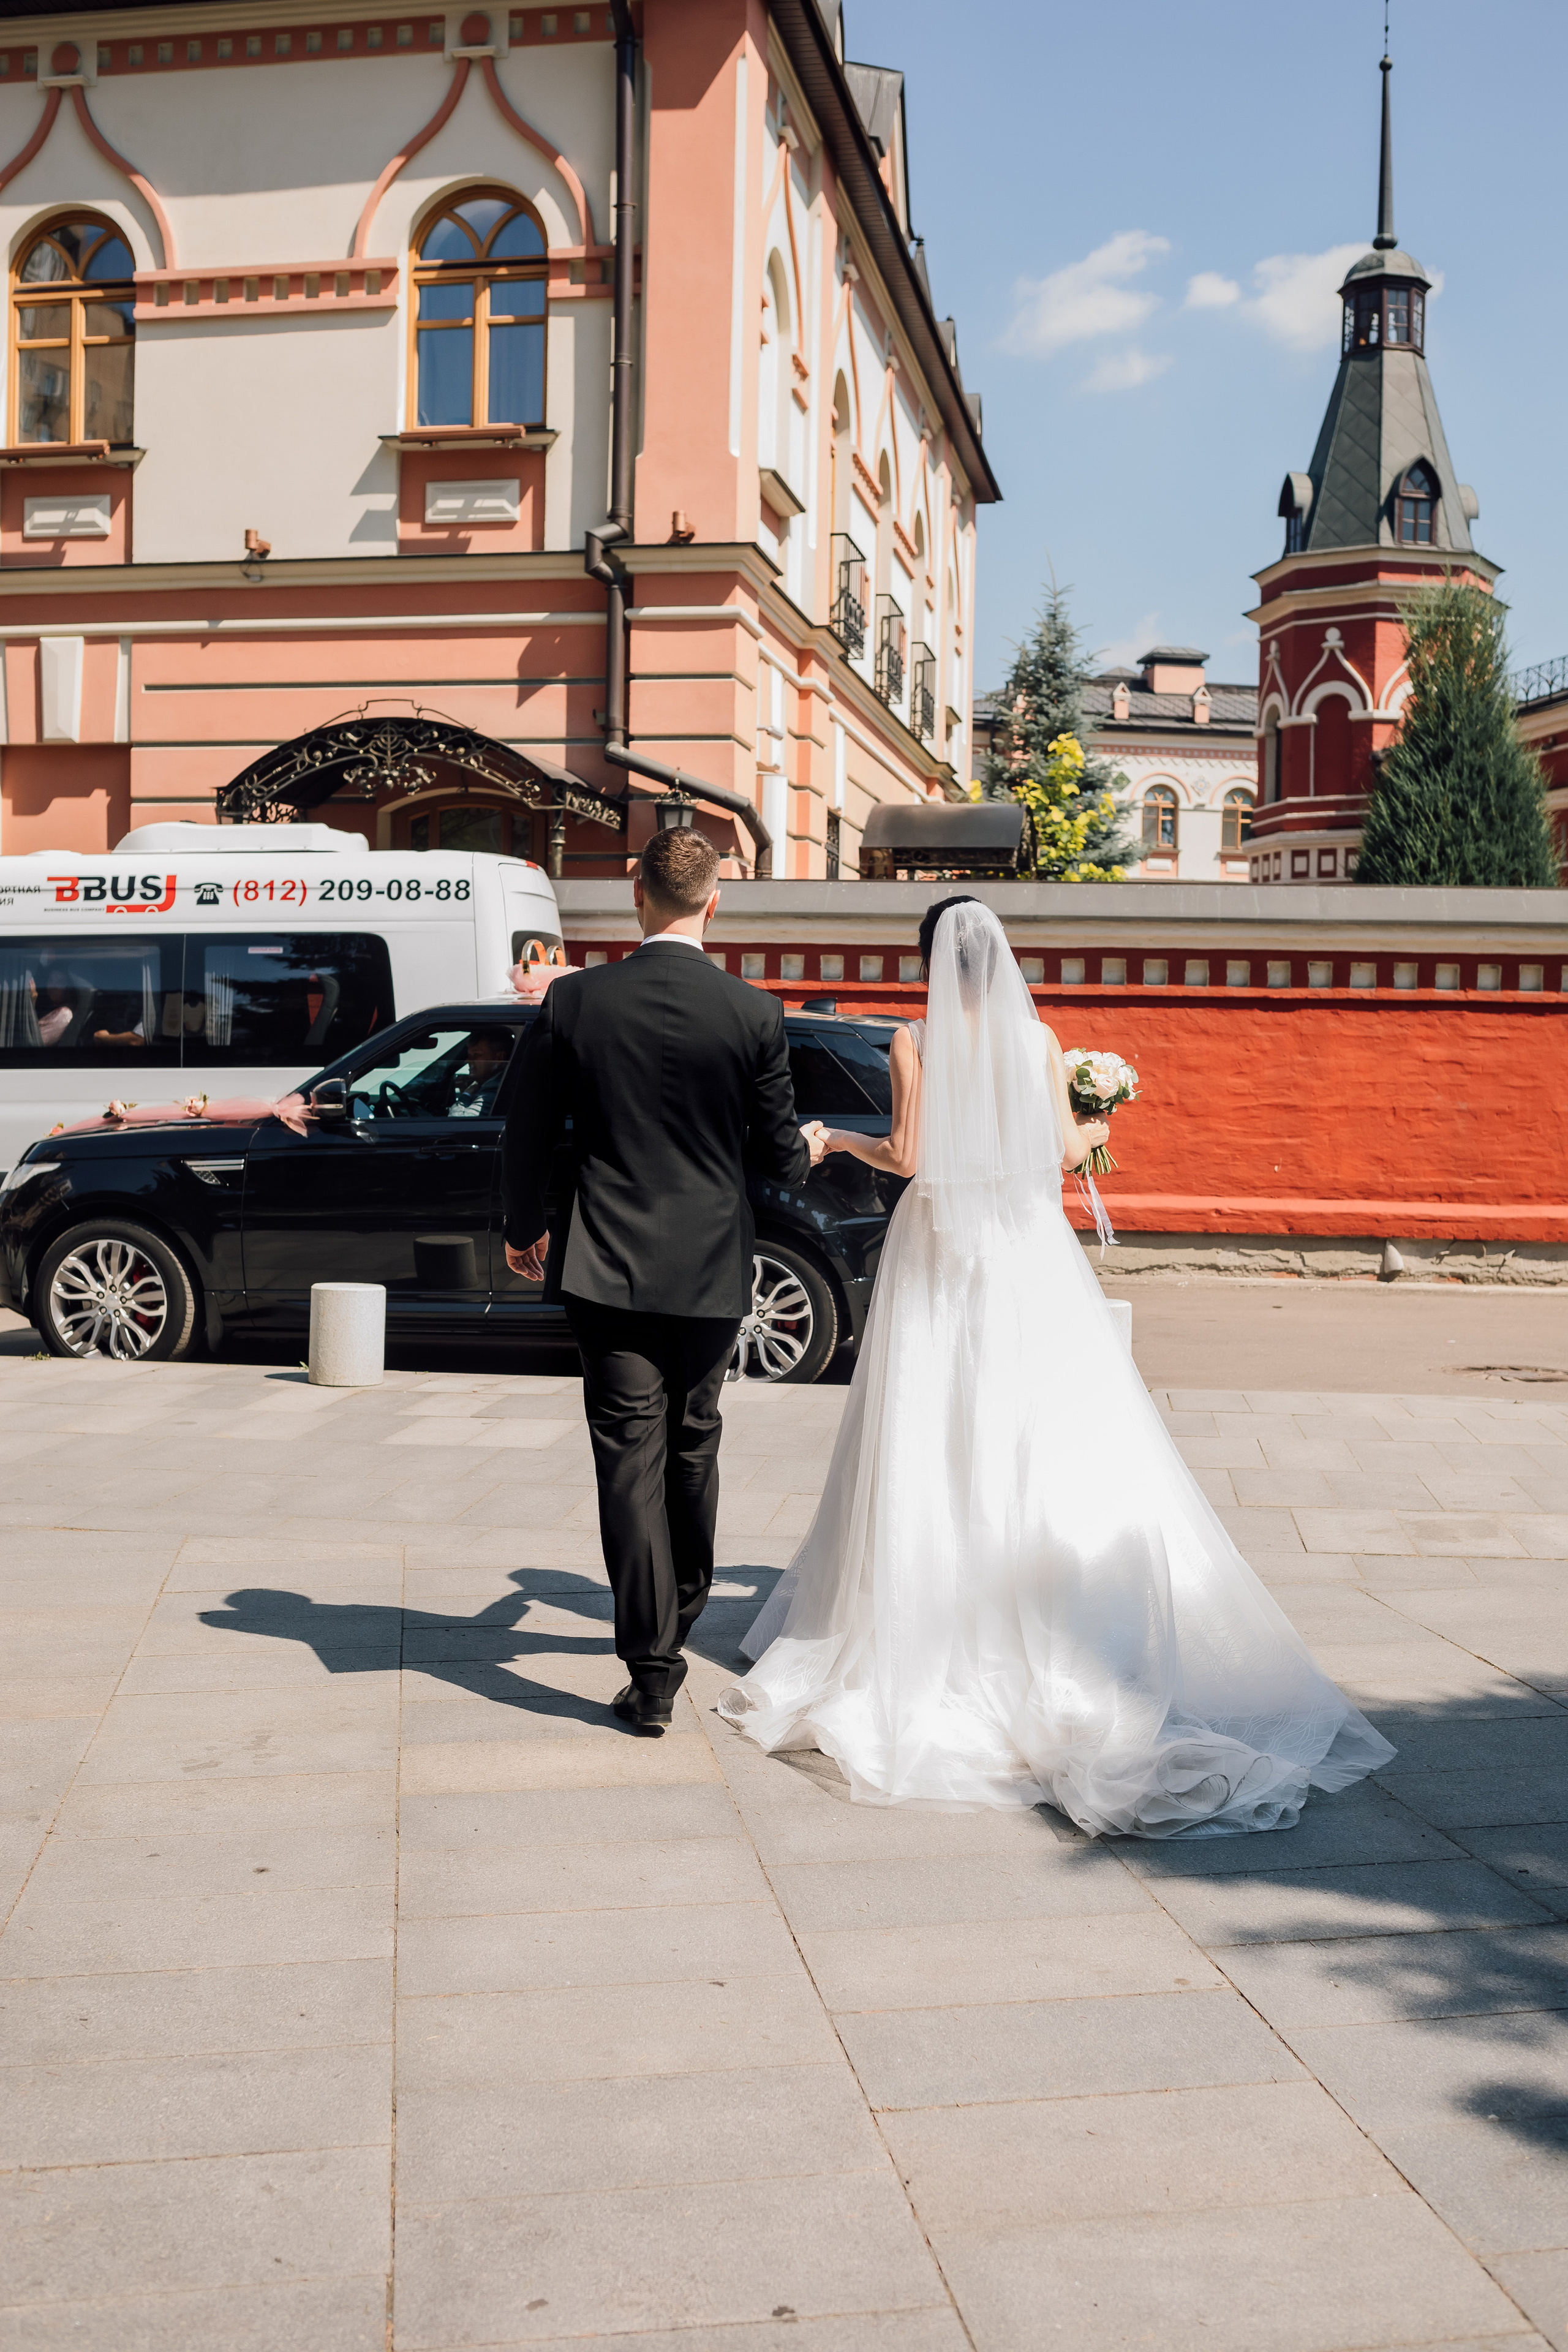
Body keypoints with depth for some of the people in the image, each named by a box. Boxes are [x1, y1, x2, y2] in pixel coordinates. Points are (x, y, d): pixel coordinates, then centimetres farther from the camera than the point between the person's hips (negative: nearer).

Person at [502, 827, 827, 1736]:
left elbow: (528, 1138, 0)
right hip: (712, 1271, 1)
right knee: (693, 1445, 19)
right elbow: (779, 1151, 0)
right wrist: (809, 1149, 24)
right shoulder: (755, 1013, -9)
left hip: (609, 1267, -1)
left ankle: (653, 1669, -1)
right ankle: (680, 1615, 39)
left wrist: (526, 1228, 18)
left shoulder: (575, 1001, -7)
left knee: (630, 1457, 1)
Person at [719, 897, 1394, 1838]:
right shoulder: (1038, 1038, 1)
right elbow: (1065, 1145, 3)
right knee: (1047, 1440, 5)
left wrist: (845, 1142, 11)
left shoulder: (917, 1043, -5)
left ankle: (931, 1625, 8)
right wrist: (1097, 1132, 26)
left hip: (938, 1253, -1)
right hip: (1026, 1244, 2)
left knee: (936, 1446, 4)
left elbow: (908, 1154, -8)